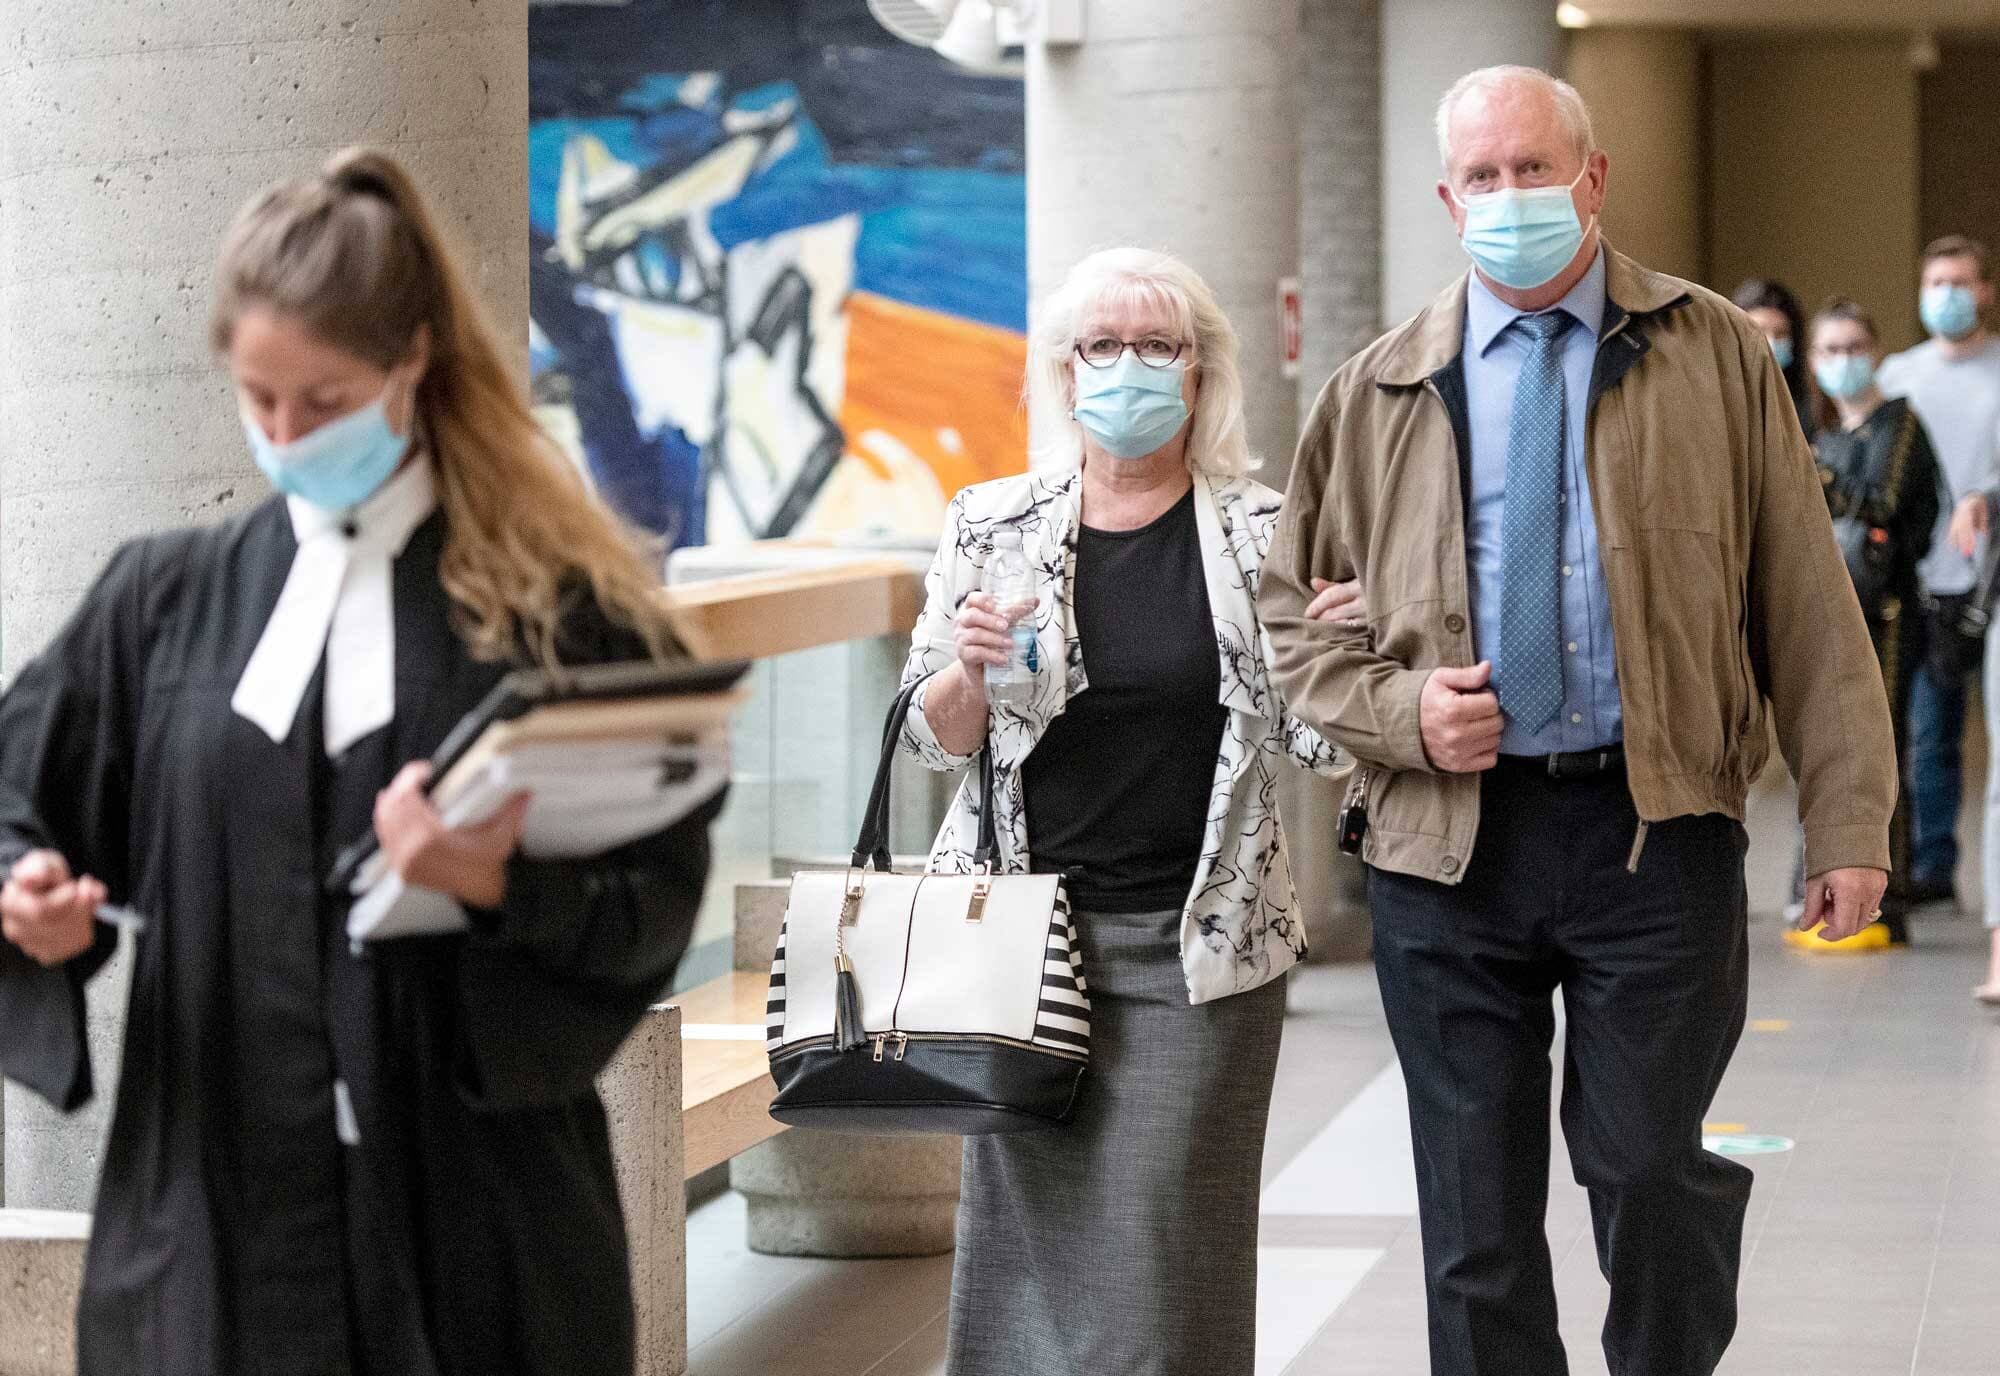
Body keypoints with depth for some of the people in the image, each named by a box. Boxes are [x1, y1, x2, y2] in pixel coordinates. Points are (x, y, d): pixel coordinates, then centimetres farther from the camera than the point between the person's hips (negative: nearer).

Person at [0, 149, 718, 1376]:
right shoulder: (166, 597, 8)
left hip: (478, 1203, -2)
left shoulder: (556, 597, -1)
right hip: (217, 1196, 2)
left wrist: (501, 885, -21)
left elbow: (656, 897, -3)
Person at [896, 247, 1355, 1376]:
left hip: (1199, 946, -1)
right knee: (1028, 1223, 4)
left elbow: (1318, 742, 5)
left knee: (1162, 1236, -5)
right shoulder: (991, 526, 6)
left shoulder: (1267, 532, 3)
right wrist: (971, 669, -12)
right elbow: (934, 739, 8)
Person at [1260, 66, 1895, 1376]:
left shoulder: (1716, 356, 6)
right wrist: (1401, 709, -5)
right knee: (1476, 1215, 5)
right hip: (1451, 837, 2)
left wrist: (1850, 821, -3)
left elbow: (1807, 604, 3)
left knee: (1648, 1168, -5)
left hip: (1658, 830, -2)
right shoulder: (1381, 392, 10)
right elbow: (1293, 615, 15)